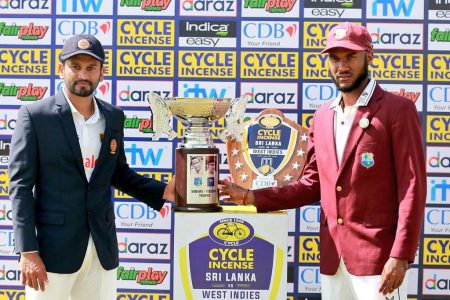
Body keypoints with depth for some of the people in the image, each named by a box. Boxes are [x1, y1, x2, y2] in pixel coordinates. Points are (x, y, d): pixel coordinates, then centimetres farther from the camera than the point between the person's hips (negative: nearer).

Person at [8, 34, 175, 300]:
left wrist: (162, 191, 2)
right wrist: (28, 251, -14)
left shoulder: (114, 117, 7)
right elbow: (21, 185, -8)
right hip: (53, 246, -4)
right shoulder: (35, 115, -7)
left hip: (102, 246, 4)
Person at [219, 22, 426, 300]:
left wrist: (401, 256, -17)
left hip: (378, 255, -5)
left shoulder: (398, 109, -5)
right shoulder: (322, 117, 12)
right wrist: (251, 197, 6)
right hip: (333, 256, 6)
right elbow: (313, 185, 14)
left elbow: (412, 186, -10)